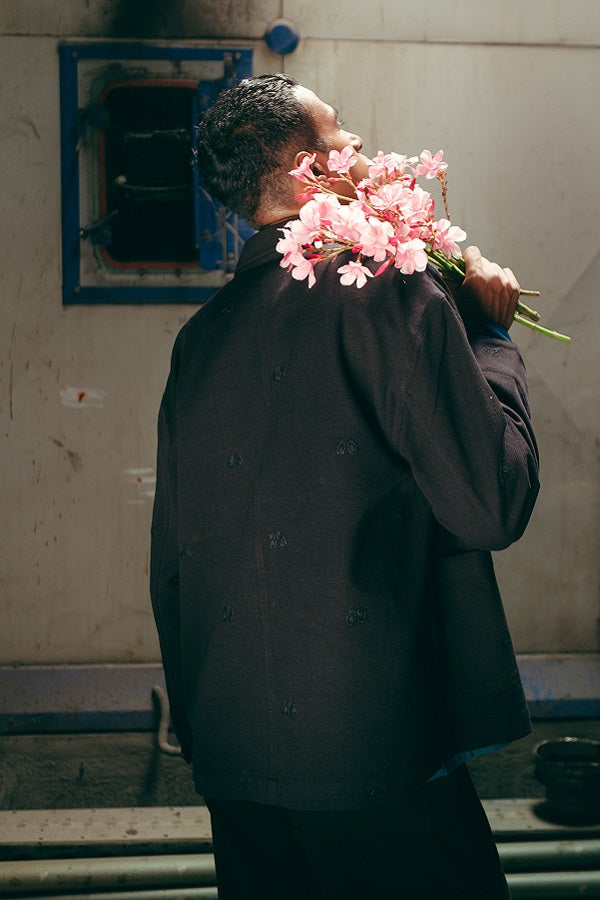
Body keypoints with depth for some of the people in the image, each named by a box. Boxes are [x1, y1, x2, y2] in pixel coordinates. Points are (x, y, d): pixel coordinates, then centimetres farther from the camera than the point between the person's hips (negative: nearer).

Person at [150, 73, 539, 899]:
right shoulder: (389, 290, -12)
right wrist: (491, 332, -1)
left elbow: (170, 566, 12)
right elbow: (490, 505, -15)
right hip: (373, 747, -6)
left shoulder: (200, 336, 7)